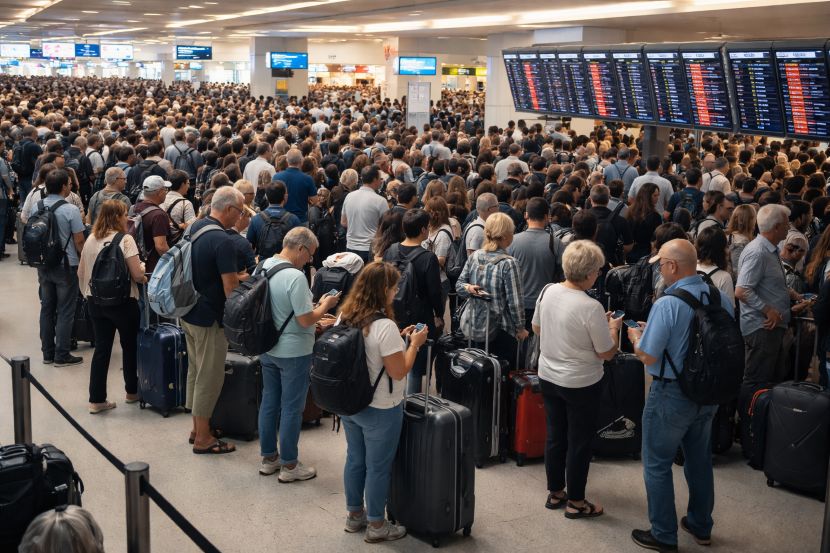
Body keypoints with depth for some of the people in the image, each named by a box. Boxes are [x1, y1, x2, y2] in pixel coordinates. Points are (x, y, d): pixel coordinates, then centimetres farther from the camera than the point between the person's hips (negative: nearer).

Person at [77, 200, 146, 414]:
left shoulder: (91, 240, 4)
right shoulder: (125, 239, -14)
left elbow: (81, 273, 11)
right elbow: (137, 275, -18)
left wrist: (87, 294, 23)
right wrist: (144, 277, 3)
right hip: (122, 301, -5)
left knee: (102, 348, 9)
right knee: (130, 346, 14)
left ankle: (96, 399, 10)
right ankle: (132, 391, 28)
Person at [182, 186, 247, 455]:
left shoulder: (195, 228, 5)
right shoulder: (222, 240, -24)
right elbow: (230, 289, -23)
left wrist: (233, 275, 12)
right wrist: (244, 278, -3)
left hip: (189, 313, 9)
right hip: (209, 318, -9)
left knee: (195, 371, 18)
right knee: (209, 377, 2)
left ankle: (197, 428, 30)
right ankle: (203, 439, 11)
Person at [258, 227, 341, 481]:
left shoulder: (265, 266, 1)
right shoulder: (295, 277, -25)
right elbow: (305, 320, -23)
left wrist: (314, 310, 14)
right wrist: (325, 305, -6)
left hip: (267, 349, 8)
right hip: (293, 352, -8)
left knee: (269, 402, 16)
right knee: (292, 408, 4)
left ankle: (268, 458, 28)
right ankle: (289, 465, 14)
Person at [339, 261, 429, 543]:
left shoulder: (345, 317, -1)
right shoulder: (385, 326, -26)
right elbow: (398, 372, -21)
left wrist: (397, 339, 10)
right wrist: (414, 343, -9)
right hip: (380, 410, -7)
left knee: (355, 460, 21)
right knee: (378, 467, 8)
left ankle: (355, 515, 36)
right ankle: (376, 525, 23)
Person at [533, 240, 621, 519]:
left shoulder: (547, 291, -7)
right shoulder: (591, 308, -26)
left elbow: (537, 329, 9)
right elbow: (607, 353, -16)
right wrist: (613, 328, 2)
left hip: (548, 377, 6)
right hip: (581, 384, -6)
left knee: (555, 436, 19)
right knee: (579, 443, 10)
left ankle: (555, 493, 33)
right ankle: (575, 502, 23)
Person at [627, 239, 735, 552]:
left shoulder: (668, 304, -24)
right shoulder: (722, 299, -4)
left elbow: (648, 357, -22)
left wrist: (636, 337, 1)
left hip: (672, 396, -7)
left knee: (657, 465, 9)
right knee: (700, 461, 22)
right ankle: (701, 526, 37)